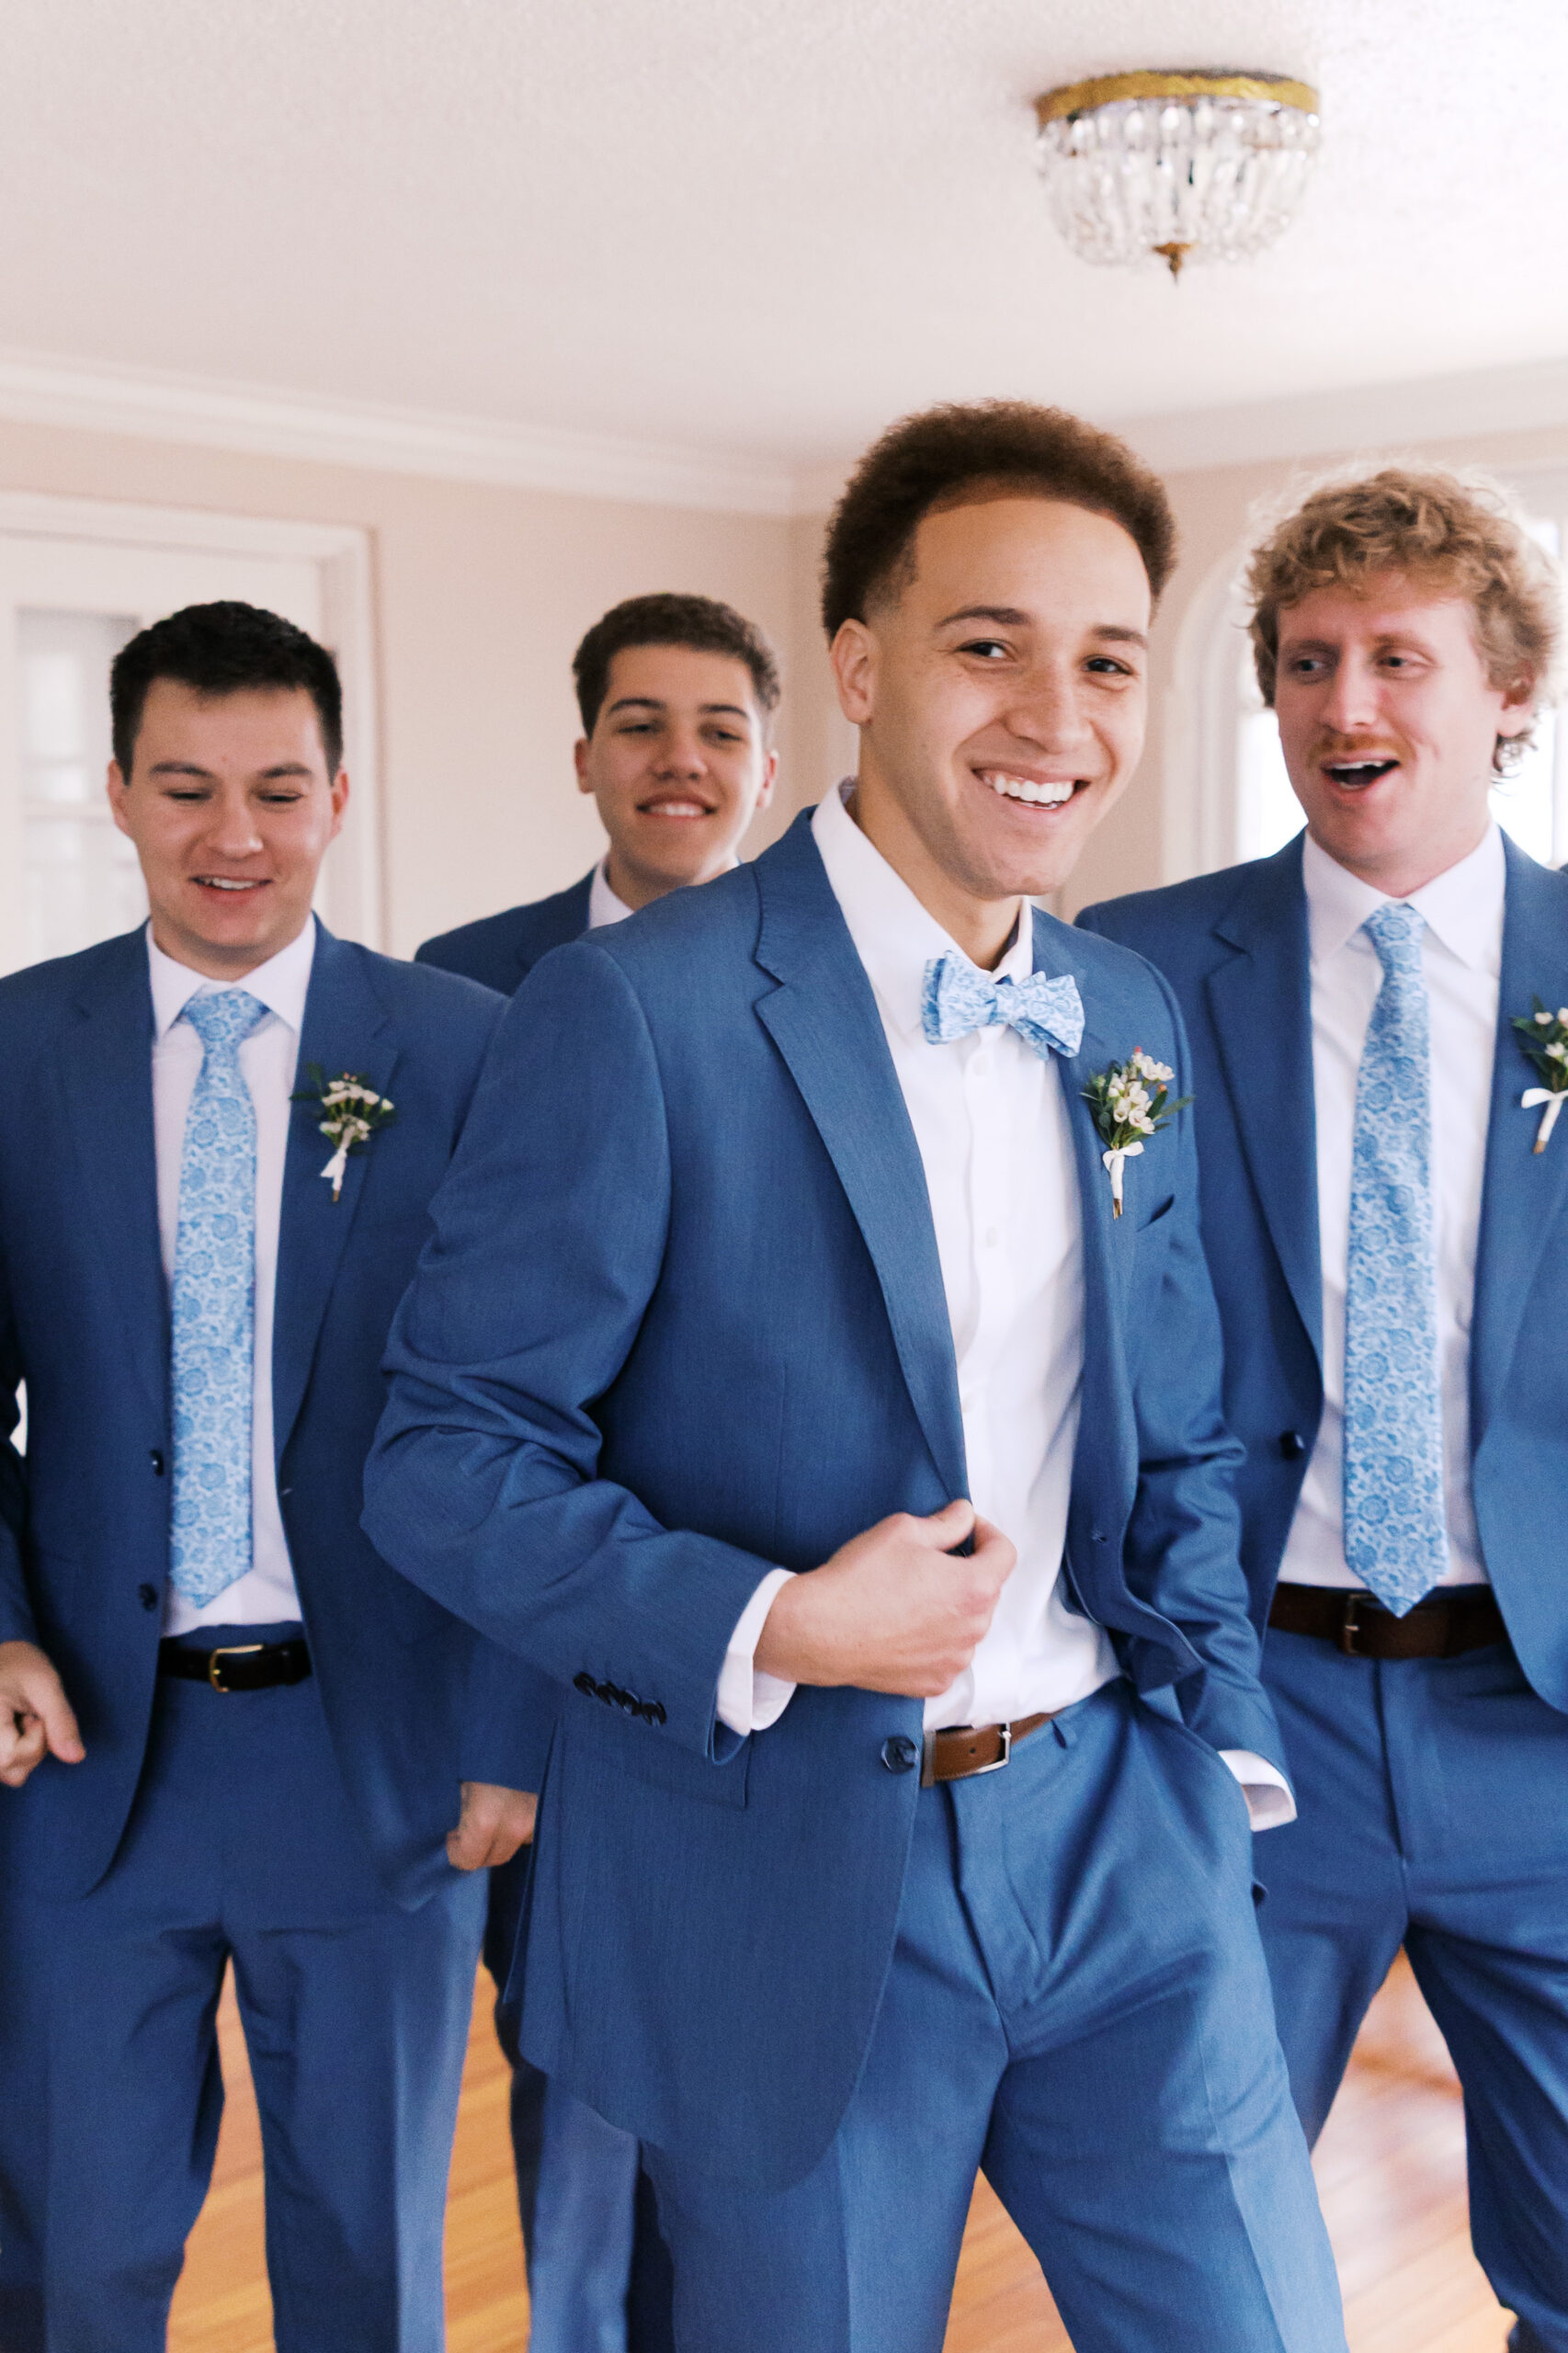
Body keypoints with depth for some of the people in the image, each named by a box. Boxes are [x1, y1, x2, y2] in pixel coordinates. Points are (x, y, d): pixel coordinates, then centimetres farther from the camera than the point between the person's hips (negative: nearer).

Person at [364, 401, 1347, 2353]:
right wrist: (768, 1629, -23)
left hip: (1119, 1829, 5)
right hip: (791, 1872, -5)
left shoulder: (1128, 1019, 7)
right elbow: (445, 1457, -12)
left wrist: (1228, 1747, 7)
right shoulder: (633, 1012, -14)